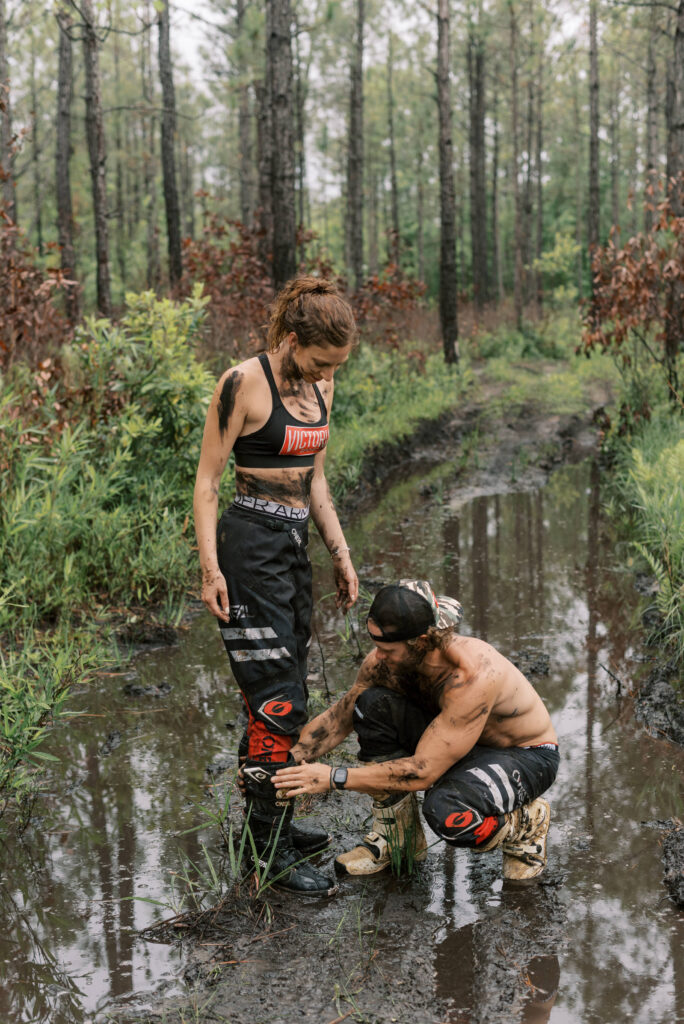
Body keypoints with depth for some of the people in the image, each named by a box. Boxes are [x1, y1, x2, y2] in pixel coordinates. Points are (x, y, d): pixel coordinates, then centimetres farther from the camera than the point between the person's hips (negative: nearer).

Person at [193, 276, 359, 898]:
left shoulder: (319, 386, 11)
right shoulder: (244, 385, -12)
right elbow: (207, 480, -10)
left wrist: (341, 554, 16)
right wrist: (210, 570, -15)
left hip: (295, 543, 8)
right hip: (249, 542, -8)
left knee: (284, 695, 13)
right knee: (277, 700, -8)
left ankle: (273, 827, 25)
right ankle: (269, 849, 2)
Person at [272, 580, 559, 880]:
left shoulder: (471, 674, -37)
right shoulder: (388, 658, -17)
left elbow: (423, 771, -35)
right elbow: (338, 718, -3)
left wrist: (333, 777, -33)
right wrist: (291, 760, -17)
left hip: (528, 755, -6)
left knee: (445, 811, -37)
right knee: (372, 704, -17)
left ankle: (526, 824, -2)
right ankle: (396, 838, -2)